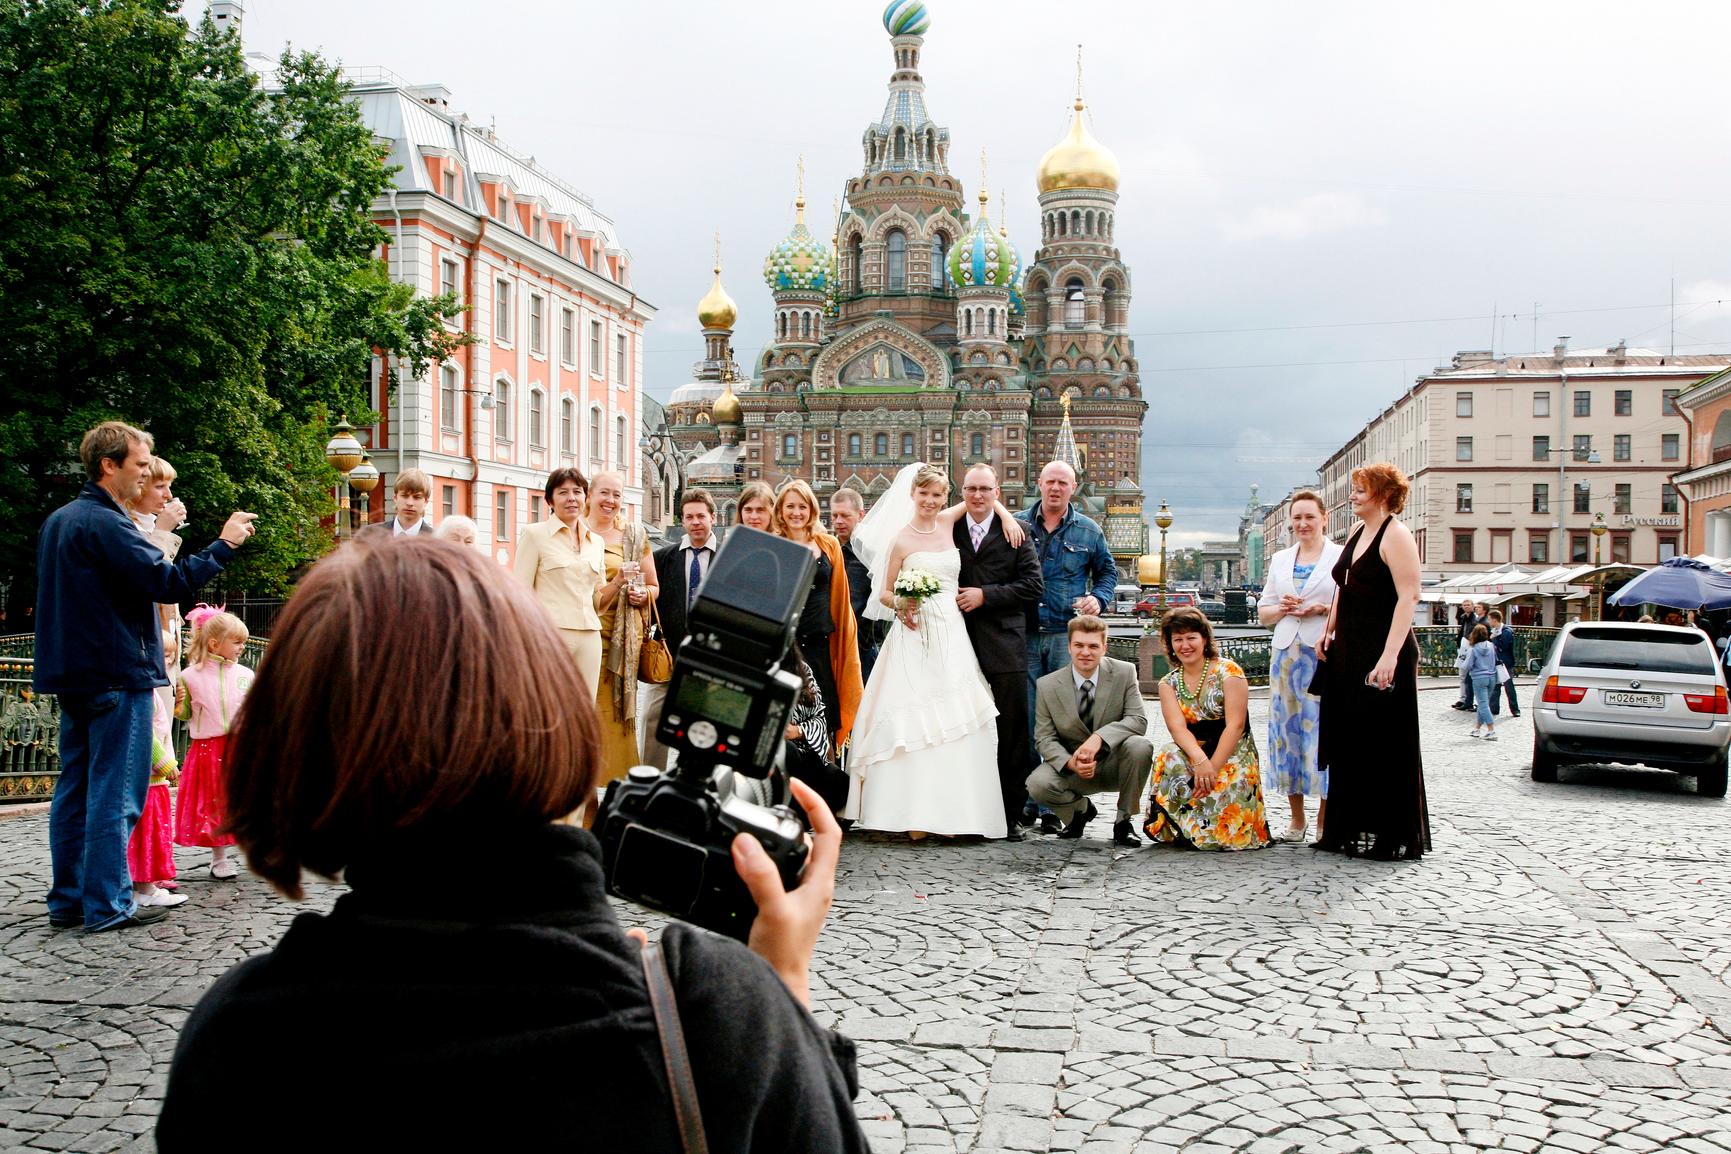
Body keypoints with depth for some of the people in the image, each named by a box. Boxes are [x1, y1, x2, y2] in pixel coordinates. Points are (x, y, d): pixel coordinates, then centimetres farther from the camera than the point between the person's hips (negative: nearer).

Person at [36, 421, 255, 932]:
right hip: (118, 674, -10)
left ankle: (67, 900, 17)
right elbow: (168, 582, -23)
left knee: (75, 788, 12)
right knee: (115, 793, -5)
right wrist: (223, 545, -15)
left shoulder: (59, 520, 15)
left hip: (73, 675, 10)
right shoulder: (105, 523, -16)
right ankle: (108, 904, -1)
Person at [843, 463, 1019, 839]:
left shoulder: (948, 522, 10)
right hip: (915, 636, -4)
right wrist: (900, 604, -17)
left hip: (952, 635, 4)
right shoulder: (901, 539, 0)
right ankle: (914, 815, -9)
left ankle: (948, 810, 4)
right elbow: (884, 593, 4)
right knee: (912, 721, -10)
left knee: (952, 722, 0)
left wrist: (1005, 514, 9)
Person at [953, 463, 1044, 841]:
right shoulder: (948, 530, 10)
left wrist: (985, 595, -9)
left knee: (1011, 734, 0)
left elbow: (1033, 584, -2)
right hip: (961, 646, 2)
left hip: (1004, 646, -2)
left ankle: (1010, 815, 7)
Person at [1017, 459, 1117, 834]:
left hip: (1067, 635, 0)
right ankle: (1026, 800, 8)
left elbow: (1108, 571, 20)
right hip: (1024, 634, 0)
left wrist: (1098, 598, 2)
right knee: (1025, 716, 0)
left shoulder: (1088, 531, 10)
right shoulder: (1017, 524, 7)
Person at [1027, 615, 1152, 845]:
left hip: (1114, 764, 0)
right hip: (1072, 768, 0)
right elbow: (1044, 738, -6)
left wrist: (1099, 738, -34)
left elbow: (1138, 720, -17)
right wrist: (1071, 763, -28)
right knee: (1037, 784, -29)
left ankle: (1124, 820, -8)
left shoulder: (1124, 673, -9)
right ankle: (1081, 809, 8)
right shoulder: (1048, 685, -8)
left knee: (1140, 746, -33)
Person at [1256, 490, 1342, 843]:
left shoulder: (1341, 557, 3)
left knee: (1322, 731, -7)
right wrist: (1281, 609, -1)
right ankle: (1296, 819, 13)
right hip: (1286, 653, 5)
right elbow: (1263, 612, 19)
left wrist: (1322, 608, -16)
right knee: (1287, 731, 4)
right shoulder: (1280, 560, 17)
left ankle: (1324, 821, 1)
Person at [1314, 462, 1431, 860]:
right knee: (1348, 741, 11)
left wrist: (1391, 655, -26)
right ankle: (1349, 829, 20)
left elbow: (1408, 596, -19)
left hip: (1382, 654, -9)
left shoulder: (1395, 535, -11)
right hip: (1348, 652, 9)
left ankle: (1389, 835, 8)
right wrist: (1329, 632, 16)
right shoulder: (1357, 533, 16)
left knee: (1383, 745, -1)